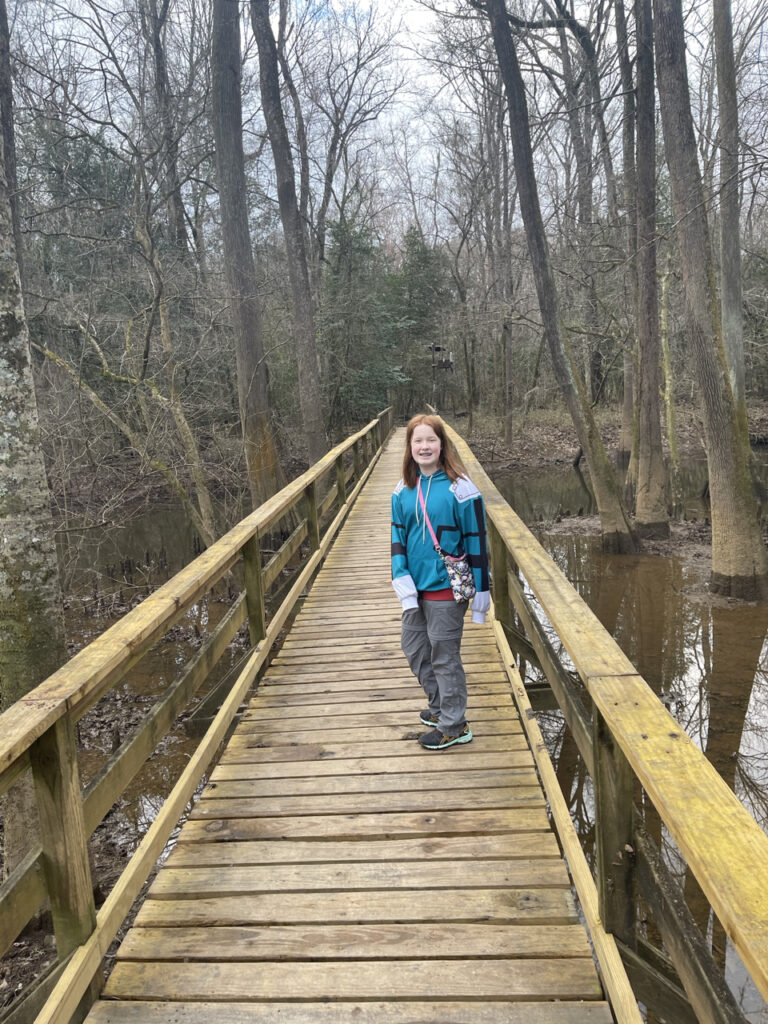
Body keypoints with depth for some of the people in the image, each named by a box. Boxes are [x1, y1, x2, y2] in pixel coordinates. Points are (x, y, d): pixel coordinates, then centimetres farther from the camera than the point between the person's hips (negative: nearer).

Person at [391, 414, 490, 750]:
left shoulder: (459, 488, -12)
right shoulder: (403, 490, 4)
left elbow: (476, 541, -9)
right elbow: (398, 537, 7)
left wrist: (480, 591, -8)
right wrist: (402, 581, -6)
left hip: (446, 588, -6)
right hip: (415, 587, 7)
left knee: (444, 656, 3)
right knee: (414, 650, 17)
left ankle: (454, 726, 20)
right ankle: (441, 706, 39)